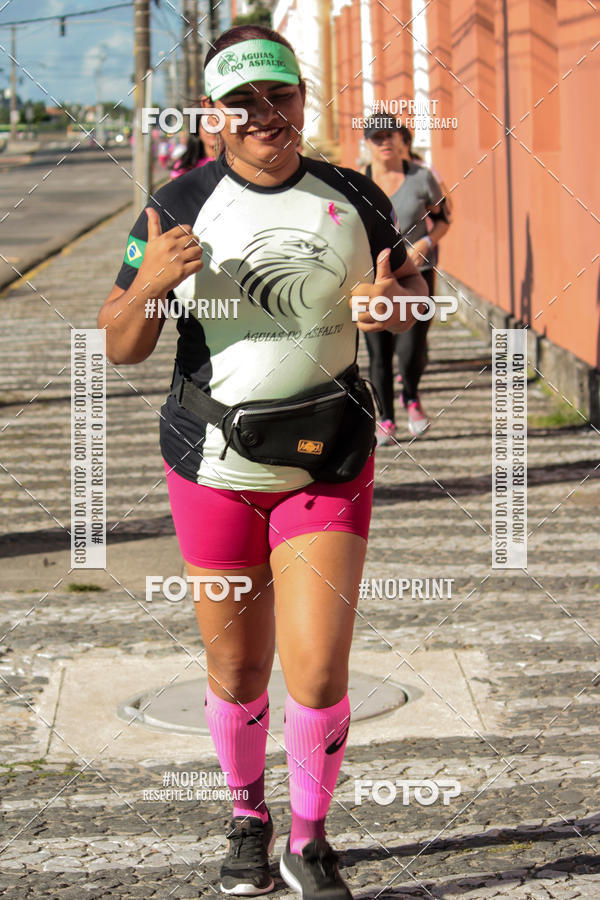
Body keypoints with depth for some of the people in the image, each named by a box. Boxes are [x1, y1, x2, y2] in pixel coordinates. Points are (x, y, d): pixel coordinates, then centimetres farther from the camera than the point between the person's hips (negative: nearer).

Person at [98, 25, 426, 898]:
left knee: (318, 670, -9)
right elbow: (120, 346, -3)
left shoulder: (354, 200, 0)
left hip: (327, 467, 0)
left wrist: (392, 300, -11)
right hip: (214, 467, 0)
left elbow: (413, 294, 13)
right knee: (236, 669, 11)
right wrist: (148, 284, -24)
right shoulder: (179, 207, -5)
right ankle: (249, 821, 37)